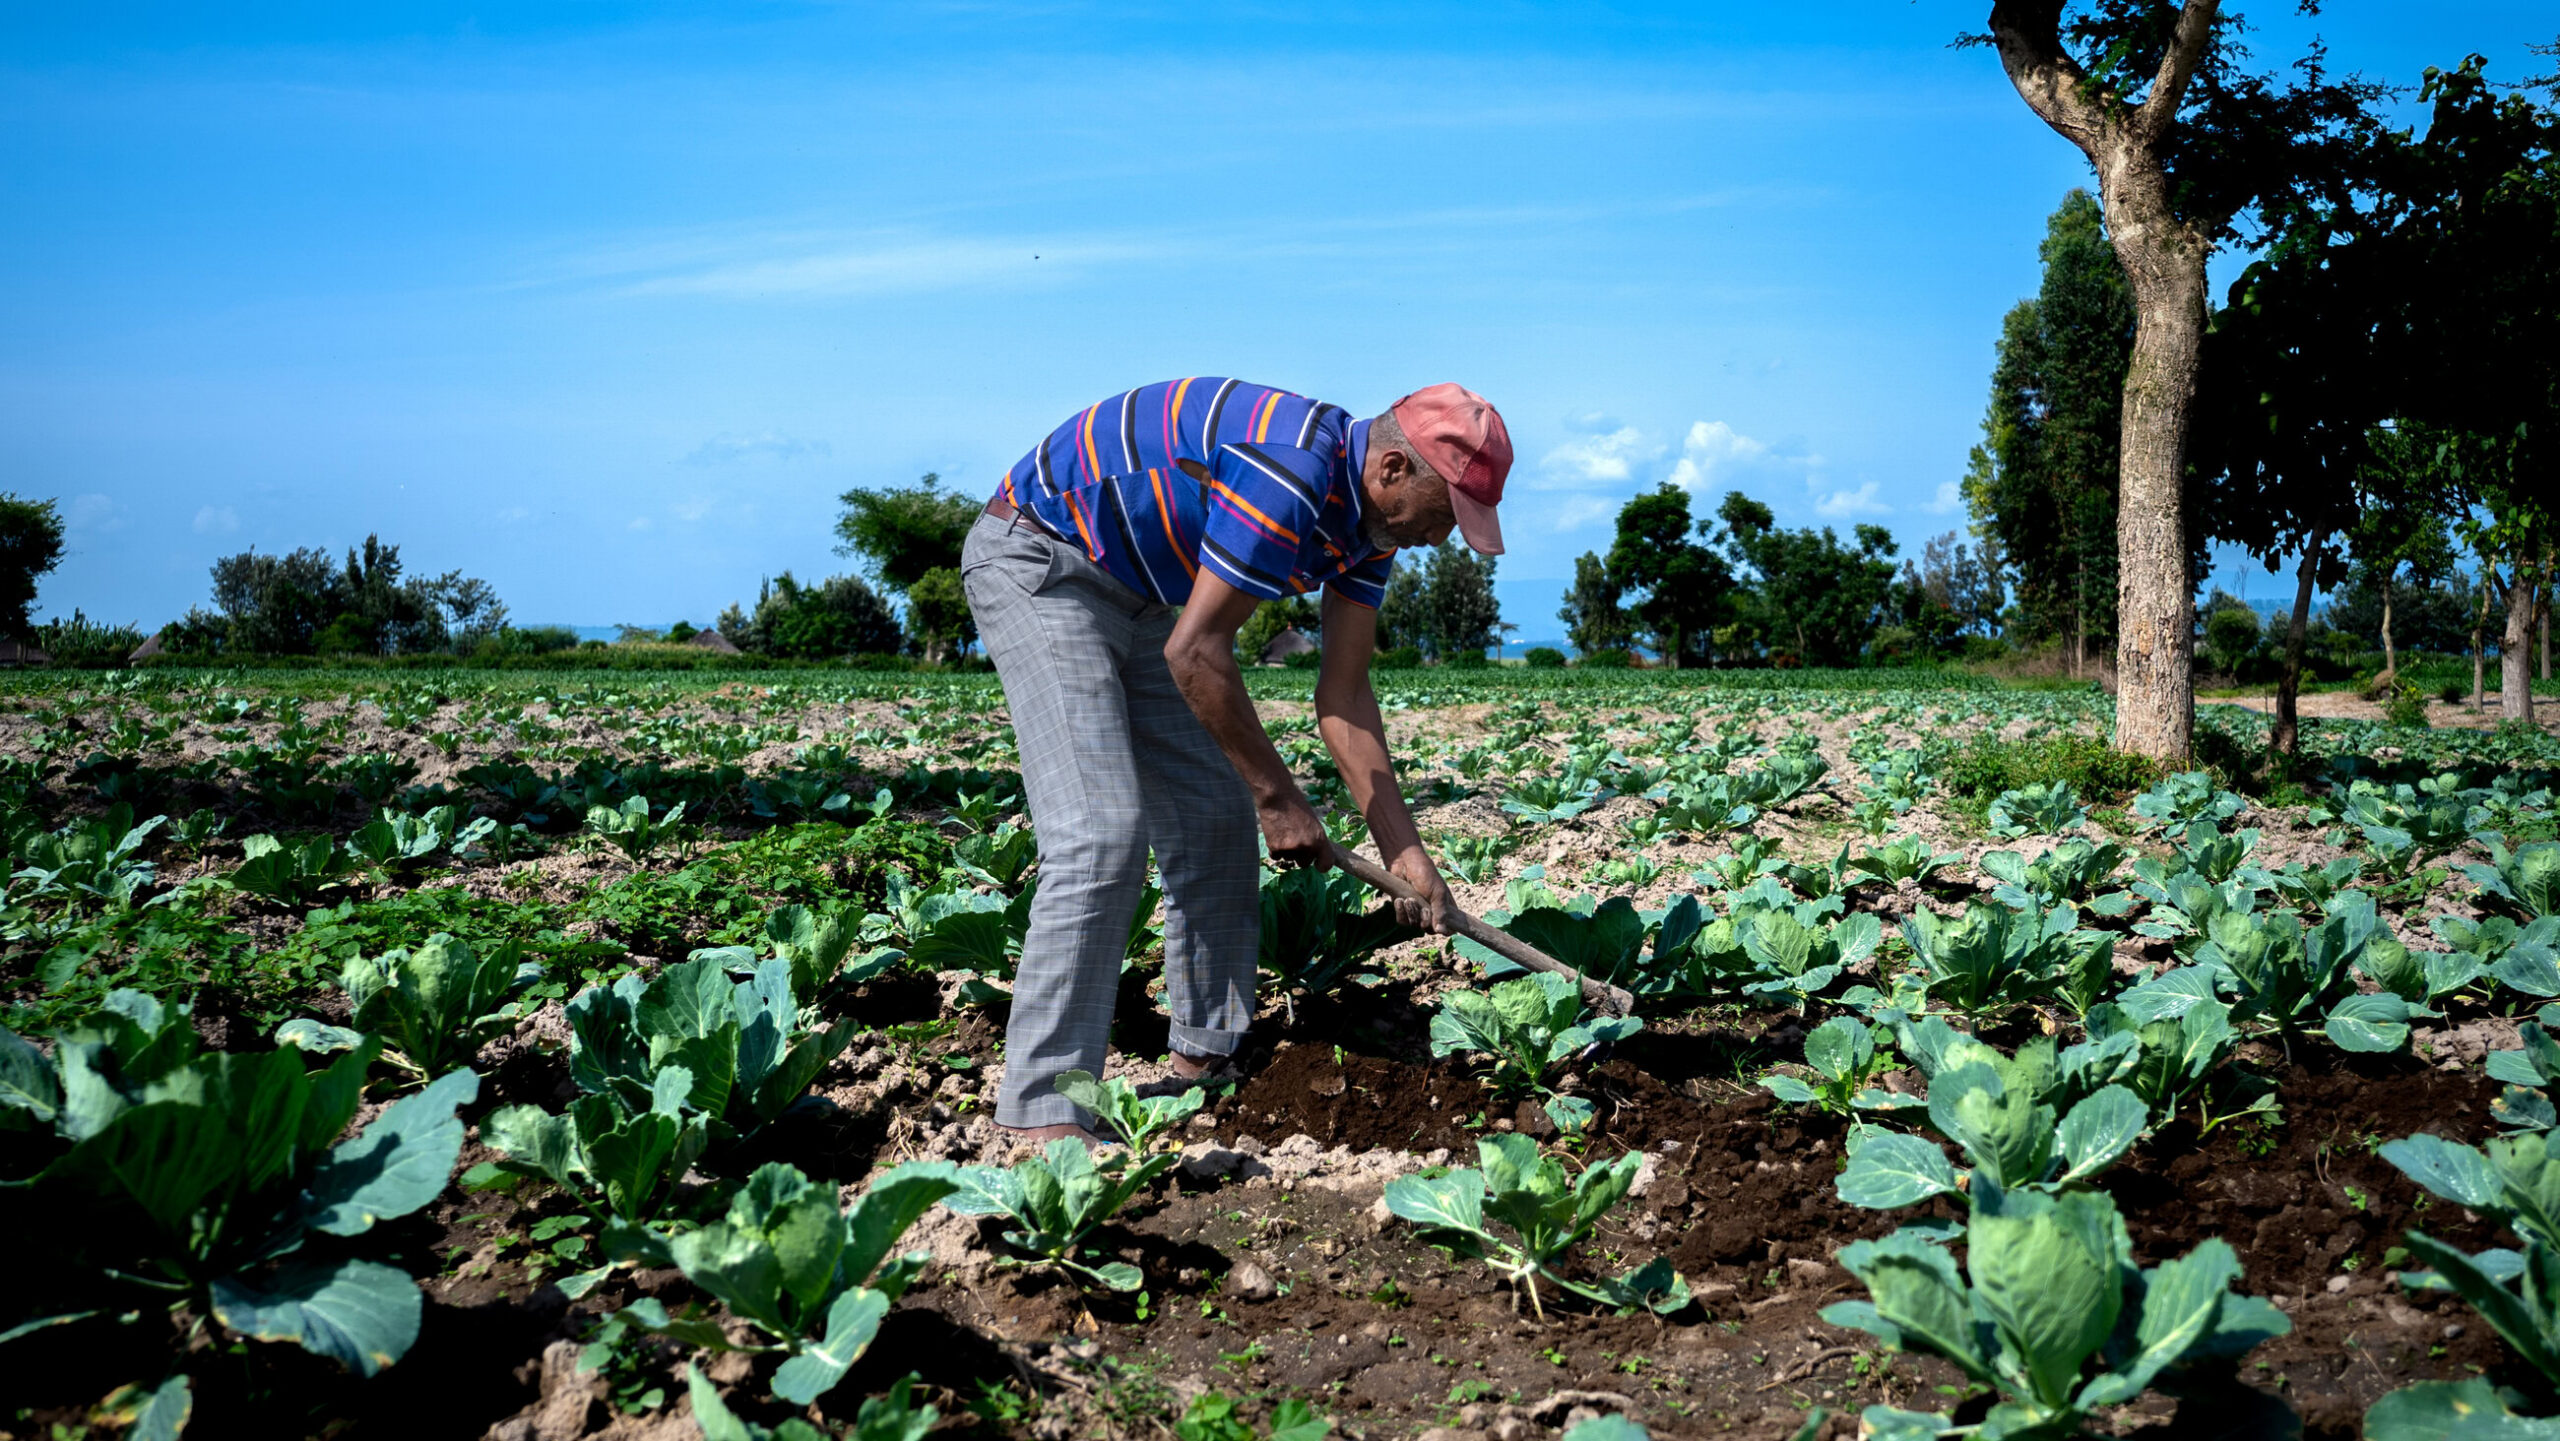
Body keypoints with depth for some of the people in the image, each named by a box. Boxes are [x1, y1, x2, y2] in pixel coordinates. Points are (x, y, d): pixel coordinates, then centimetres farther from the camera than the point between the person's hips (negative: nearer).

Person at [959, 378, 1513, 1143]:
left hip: (1136, 588, 10)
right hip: (1036, 564, -10)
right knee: (1102, 833, -19)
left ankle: (1209, 1055, 18)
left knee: (1217, 817, 8)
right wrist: (1278, 794, -17)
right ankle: (1042, 1114, -15)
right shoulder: (1291, 477, -30)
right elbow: (1195, 653, -27)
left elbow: (1344, 694, 4)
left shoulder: (1371, 517, 0)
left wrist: (1405, 852, 1)